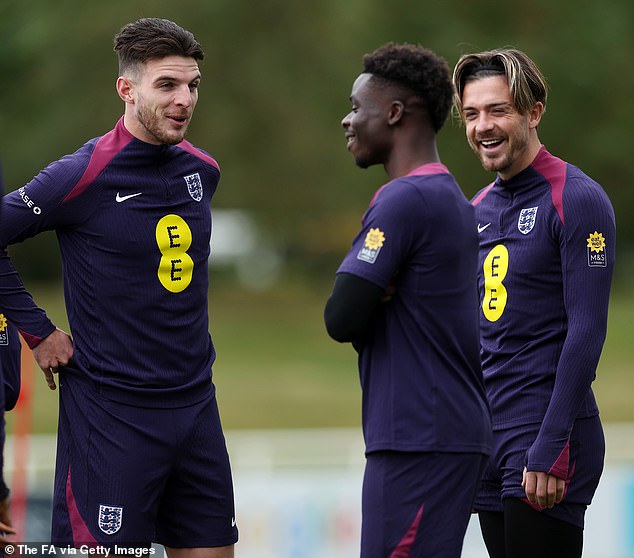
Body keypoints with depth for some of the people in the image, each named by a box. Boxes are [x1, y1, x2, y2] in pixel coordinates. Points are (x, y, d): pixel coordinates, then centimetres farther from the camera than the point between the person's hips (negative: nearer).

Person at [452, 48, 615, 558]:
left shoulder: (576, 200, -9)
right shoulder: (478, 211, 15)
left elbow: (586, 332, -15)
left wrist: (550, 449, -20)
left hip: (548, 439, -8)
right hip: (489, 438, 8)